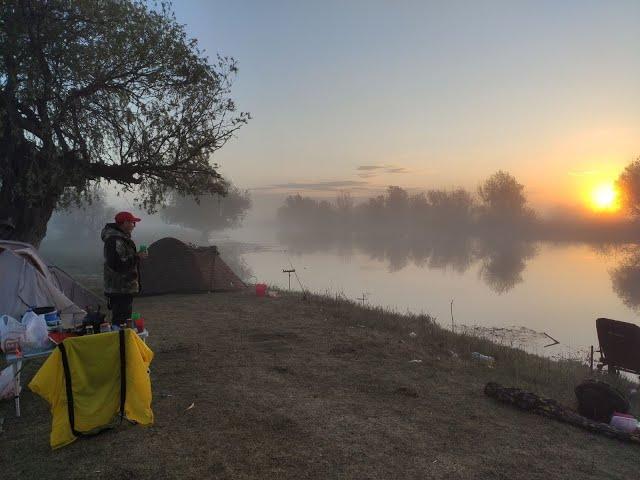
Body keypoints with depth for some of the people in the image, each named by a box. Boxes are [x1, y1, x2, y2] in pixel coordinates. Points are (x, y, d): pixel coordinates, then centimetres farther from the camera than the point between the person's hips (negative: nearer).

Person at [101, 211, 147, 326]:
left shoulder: (122, 238, 17)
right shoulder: (114, 240, -18)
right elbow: (116, 265, -27)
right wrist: (137, 257, -21)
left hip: (125, 289, 11)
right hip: (119, 290, -11)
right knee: (121, 321, -9)